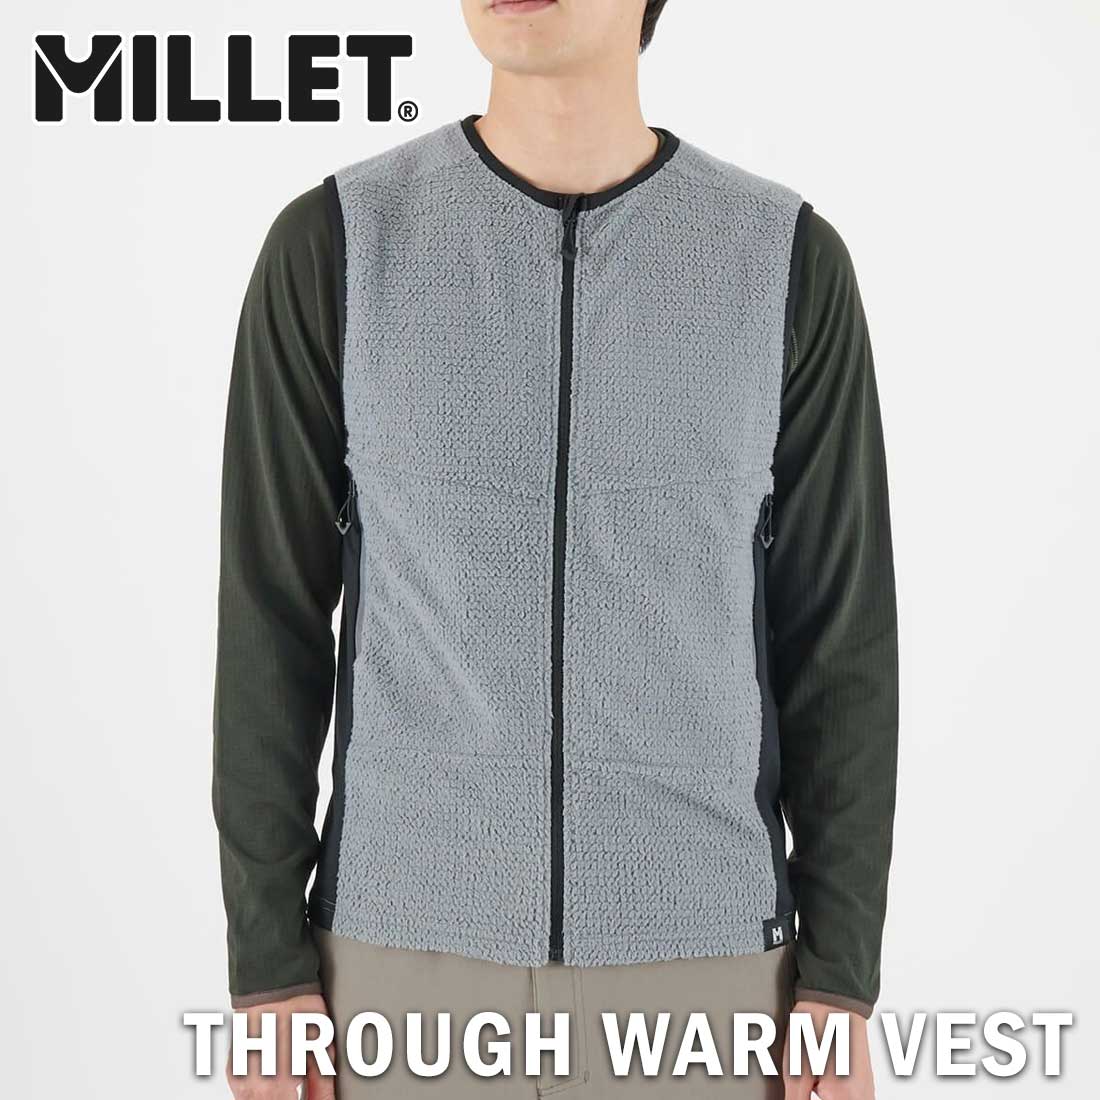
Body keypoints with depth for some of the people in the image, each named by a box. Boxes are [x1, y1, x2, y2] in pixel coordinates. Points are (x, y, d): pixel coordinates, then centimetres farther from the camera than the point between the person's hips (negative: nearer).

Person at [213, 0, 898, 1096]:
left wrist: (842, 973, -2)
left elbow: (839, 635, 0)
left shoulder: (790, 263, -2)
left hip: (693, 955, 1)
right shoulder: (332, 246, -3)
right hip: (413, 948, 0)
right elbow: (271, 619, -2)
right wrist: (267, 960, -3)